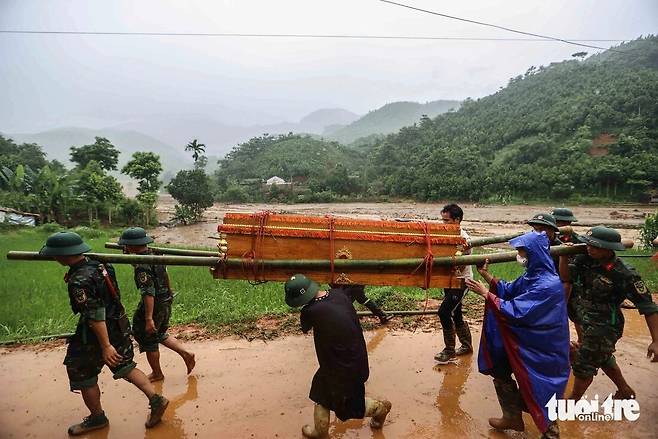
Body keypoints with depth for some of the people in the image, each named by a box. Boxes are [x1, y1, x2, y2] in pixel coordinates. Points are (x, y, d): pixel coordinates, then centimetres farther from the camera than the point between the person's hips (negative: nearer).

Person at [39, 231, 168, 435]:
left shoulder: (79, 280, -27)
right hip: (119, 325, 8)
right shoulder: (97, 264, 0)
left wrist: (106, 346, -25)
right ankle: (156, 399, 14)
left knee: (83, 375, 14)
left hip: (99, 333, -8)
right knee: (125, 366, 18)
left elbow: (96, 316, -28)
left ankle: (97, 418, 30)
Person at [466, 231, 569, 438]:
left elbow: (514, 311, -29)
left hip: (541, 349, -9)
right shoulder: (532, 275, -1)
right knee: (500, 371, 20)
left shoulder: (547, 285, -30)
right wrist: (486, 274, -1)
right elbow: (509, 290, 10)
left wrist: (485, 293, -23)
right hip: (524, 339, 9)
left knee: (539, 392, 6)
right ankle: (513, 418, 38)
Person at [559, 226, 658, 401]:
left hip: (605, 326, -7)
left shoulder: (624, 275, -26)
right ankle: (625, 391, 51)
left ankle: (572, 401, 22)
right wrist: (564, 256, -27)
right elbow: (565, 277, -12)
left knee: (583, 364, 2)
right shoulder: (585, 260, -11)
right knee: (603, 359, 27)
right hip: (588, 320, 7)